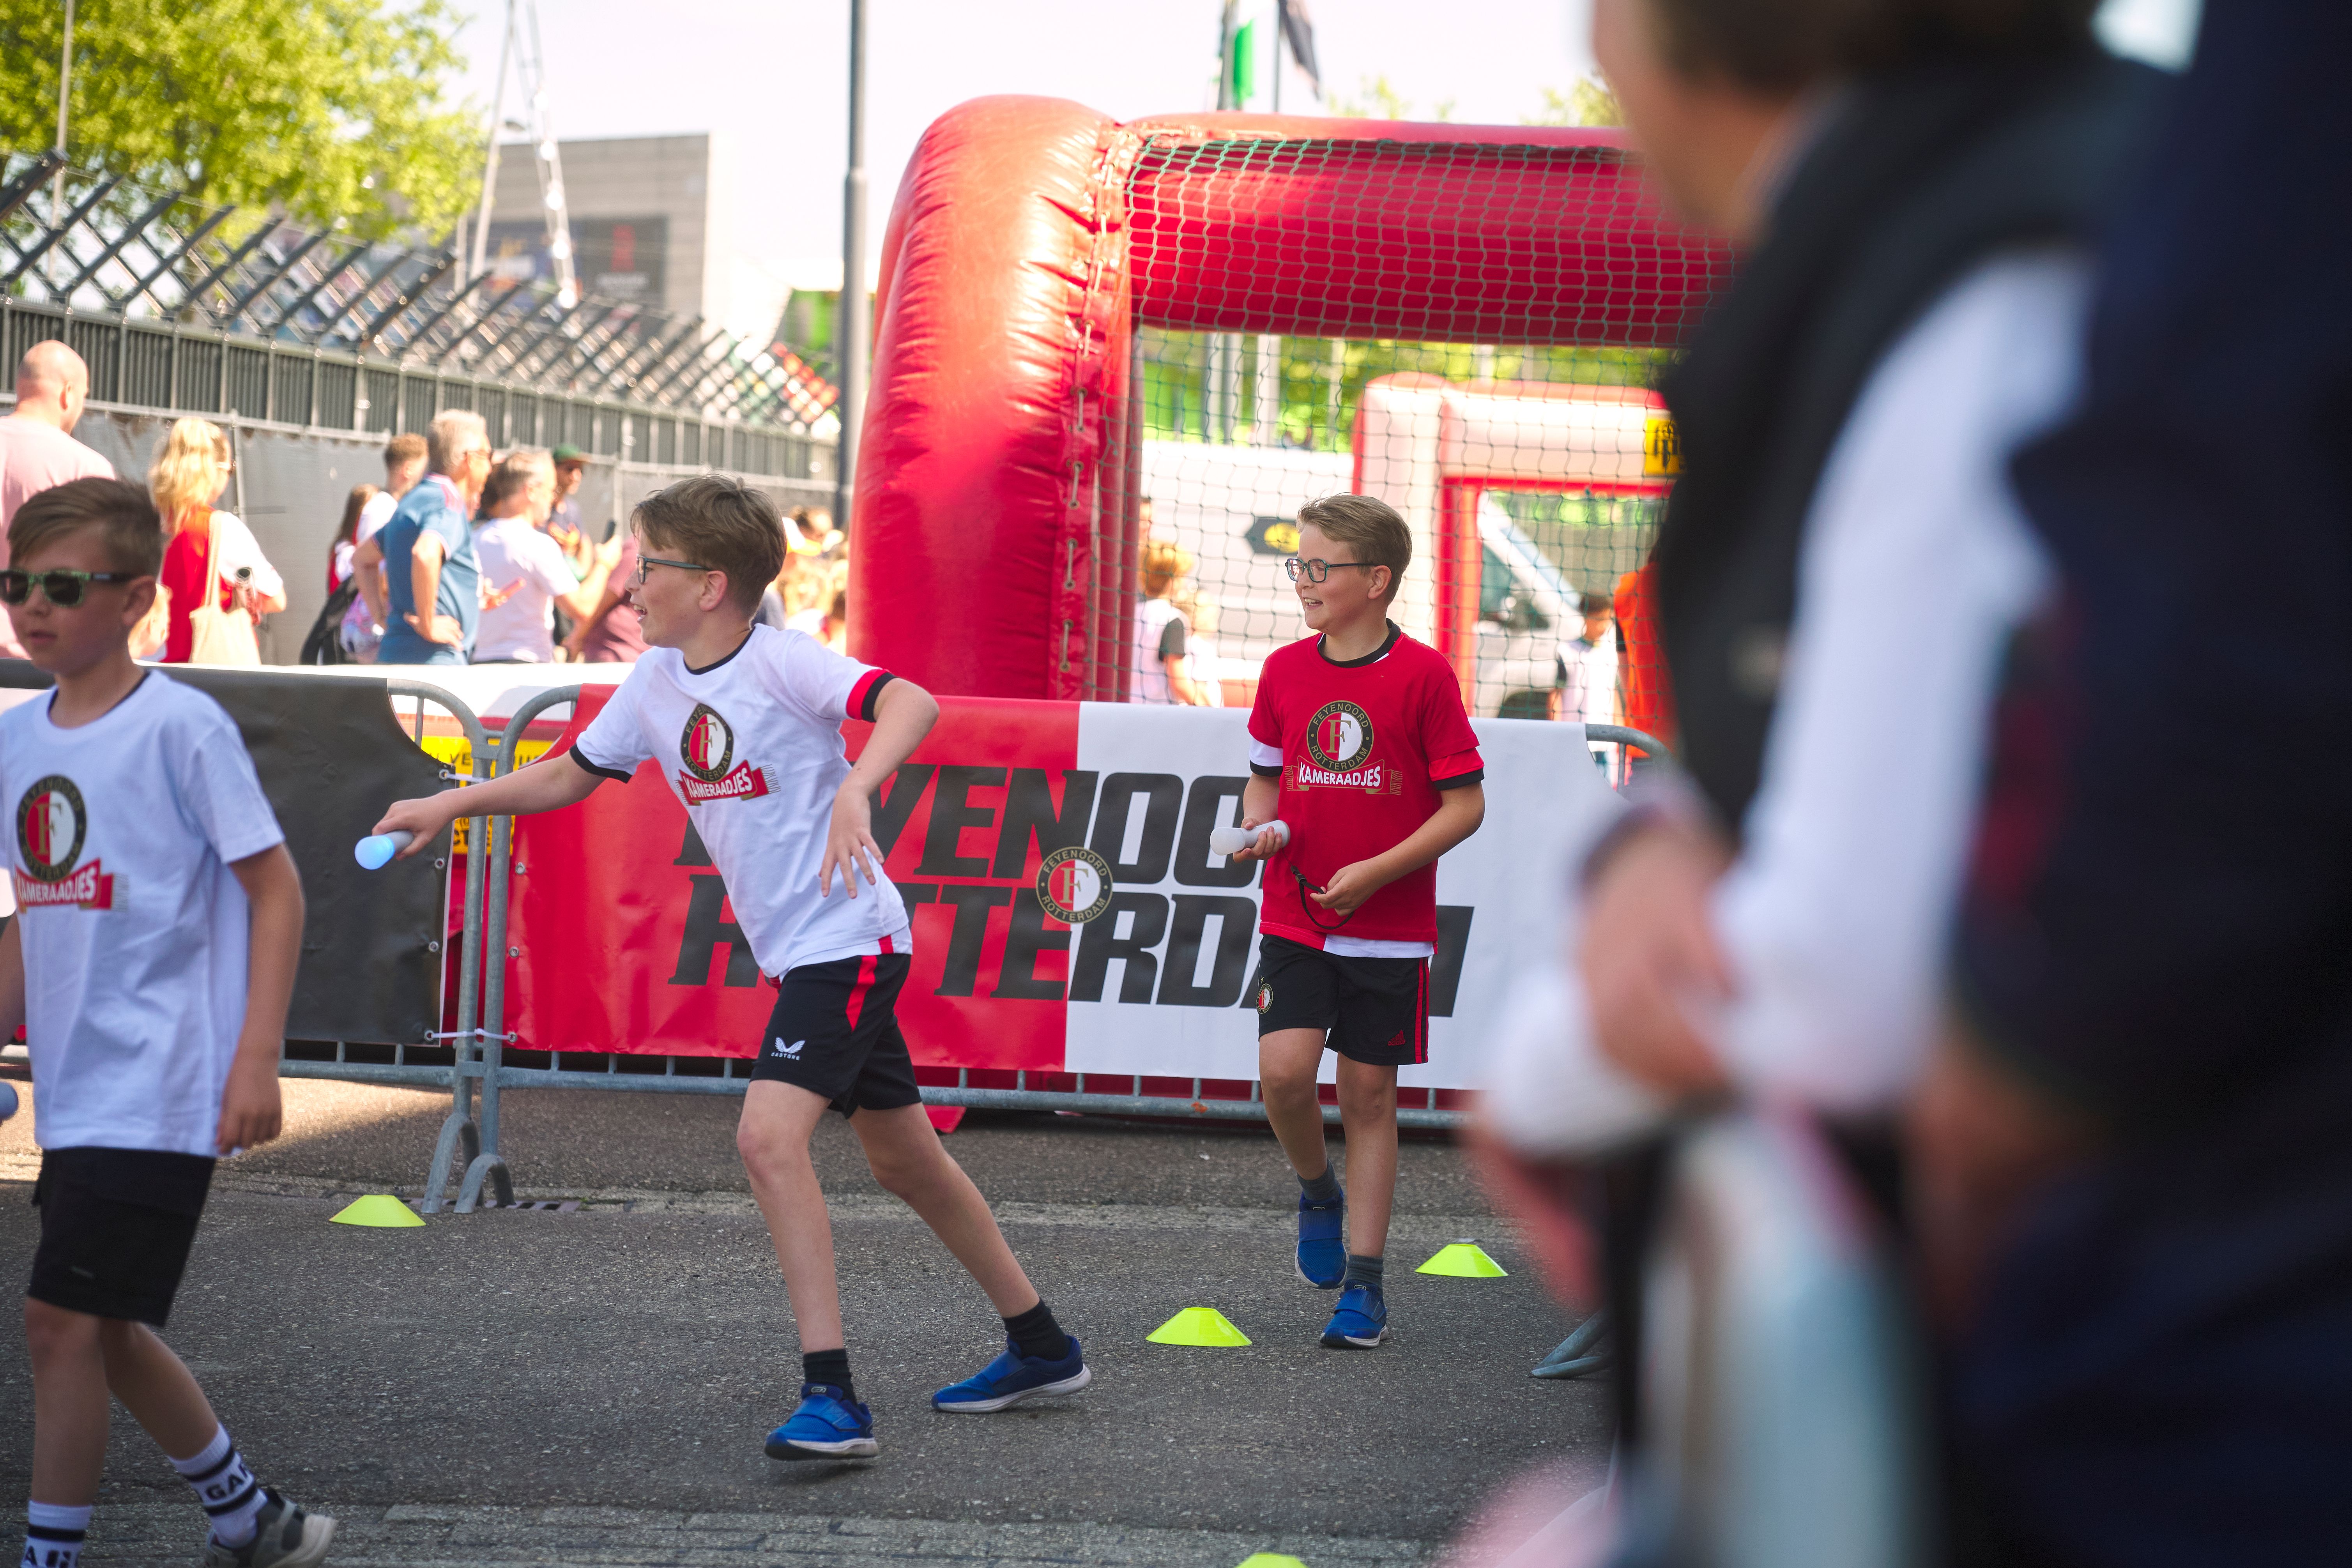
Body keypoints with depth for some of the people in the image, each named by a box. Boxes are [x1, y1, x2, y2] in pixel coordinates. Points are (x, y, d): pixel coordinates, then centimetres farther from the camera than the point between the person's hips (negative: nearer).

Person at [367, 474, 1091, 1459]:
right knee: (903, 1160, 17)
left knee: (769, 1136, -23)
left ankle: (833, 1399, -21)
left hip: (847, 940, -9)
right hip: (793, 954, 9)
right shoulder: (653, 683, 8)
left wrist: (855, 789, -46)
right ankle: (1041, 1348, 30)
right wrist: (452, 804, 14)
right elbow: (573, 774, 21)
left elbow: (912, 702, -30)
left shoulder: (780, 663, -16)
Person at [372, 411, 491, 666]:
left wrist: (382, 615, 20)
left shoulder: (409, 503, 19)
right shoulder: (449, 504, -12)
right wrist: (428, 624, -23)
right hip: (435, 659, -10)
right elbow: (425, 554, -33)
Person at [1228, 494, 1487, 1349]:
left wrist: (1373, 872, -15)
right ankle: (1317, 1193, 16)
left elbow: (1466, 805, -7)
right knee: (1284, 1070, -15)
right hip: (1294, 919, 3)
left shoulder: (1424, 675, -8)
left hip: (1388, 929, -3)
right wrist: (1260, 825, -6)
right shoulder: (1284, 670, 5)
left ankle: (1363, 1285, 12)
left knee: (1369, 1095, 2)